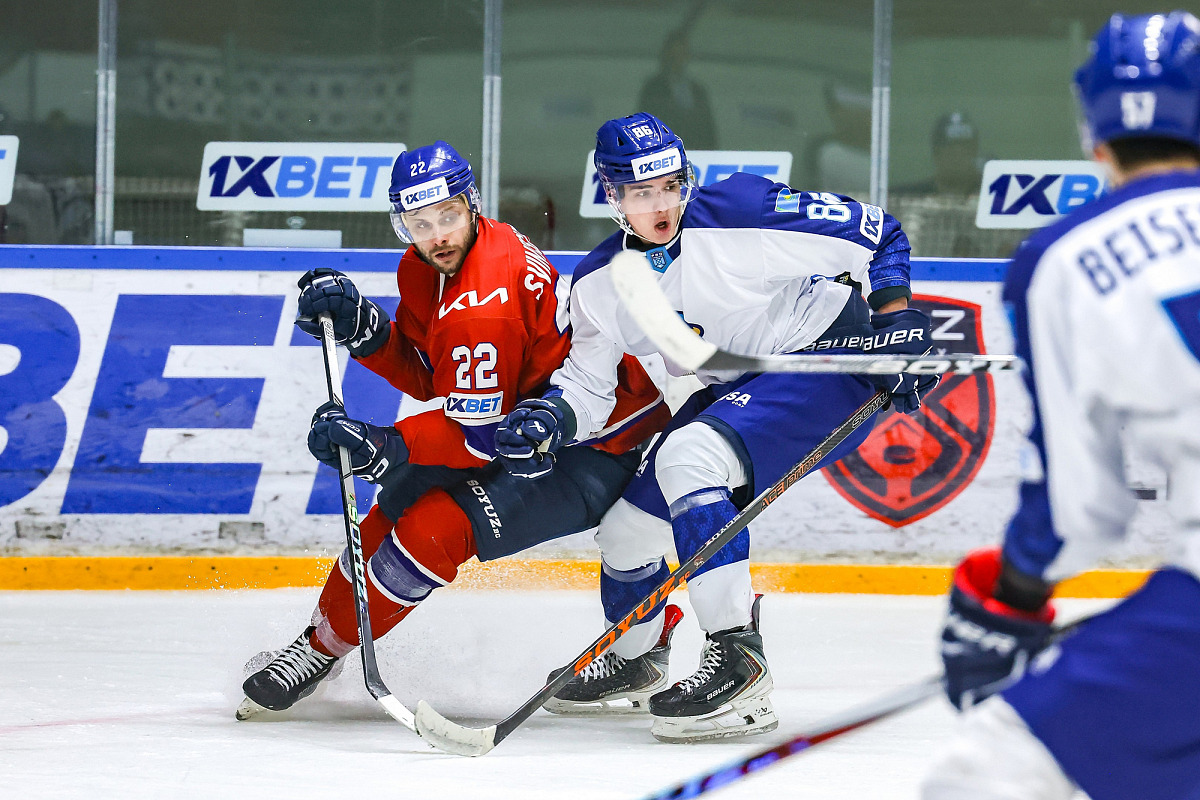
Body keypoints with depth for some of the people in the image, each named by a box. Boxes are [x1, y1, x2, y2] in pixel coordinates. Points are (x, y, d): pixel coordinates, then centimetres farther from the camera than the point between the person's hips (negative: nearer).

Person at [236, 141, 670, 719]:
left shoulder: (483, 308, -31)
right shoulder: (425, 268, -2)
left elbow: (478, 436, -27)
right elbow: (425, 376, 7)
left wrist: (381, 446, -34)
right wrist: (358, 325, -8)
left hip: (599, 448, -10)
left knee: (435, 529, -19)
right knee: (398, 507, 7)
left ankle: (325, 646, -2)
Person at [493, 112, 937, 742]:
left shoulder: (742, 213, -23)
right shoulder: (600, 283, -5)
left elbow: (877, 235, -15)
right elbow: (588, 382, 2)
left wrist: (899, 326, -22)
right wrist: (547, 418, -20)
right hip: (735, 389, 7)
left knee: (688, 456, -30)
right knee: (629, 524, 7)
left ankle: (738, 661, -33)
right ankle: (634, 662, 39)